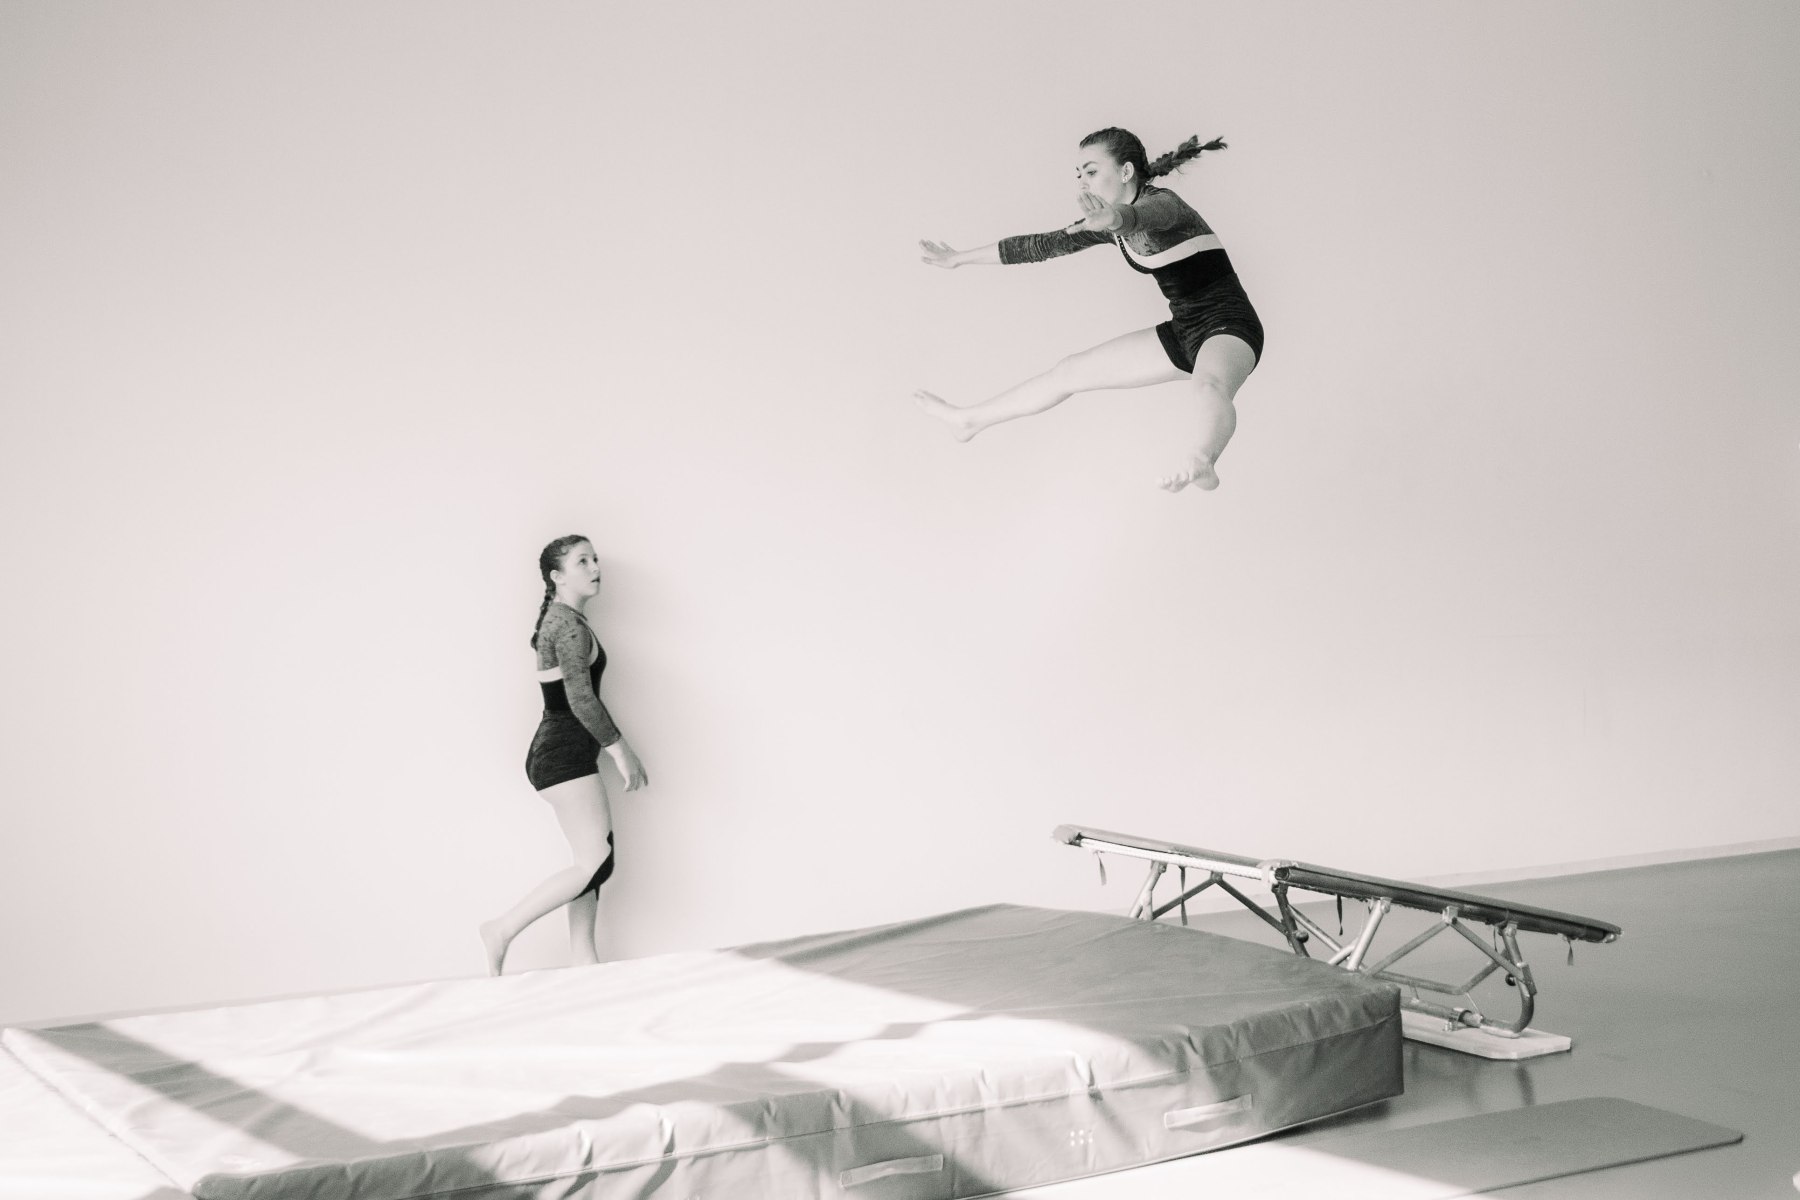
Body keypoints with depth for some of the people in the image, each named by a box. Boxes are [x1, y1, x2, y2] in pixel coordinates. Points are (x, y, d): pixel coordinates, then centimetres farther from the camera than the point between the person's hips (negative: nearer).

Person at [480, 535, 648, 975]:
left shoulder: (561, 620, 18)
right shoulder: (570, 625, -14)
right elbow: (581, 698, -21)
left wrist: (619, 748, 22)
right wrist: (620, 750, -14)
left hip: (559, 752, 10)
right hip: (564, 754, -10)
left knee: (594, 859, 11)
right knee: (596, 863, -11)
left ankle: (583, 960, 13)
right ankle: (503, 929, -6)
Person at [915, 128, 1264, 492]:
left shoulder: (1162, 203, -20)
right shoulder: (1112, 229, 6)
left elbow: (1142, 215, -45)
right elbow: (1044, 244, 15)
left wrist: (1111, 217, -69)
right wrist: (962, 258, 21)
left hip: (1228, 326, -9)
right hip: (1184, 331, 9)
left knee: (1208, 386, -44)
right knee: (1069, 372, 15)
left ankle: (1200, 461, -76)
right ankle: (969, 420, 31)